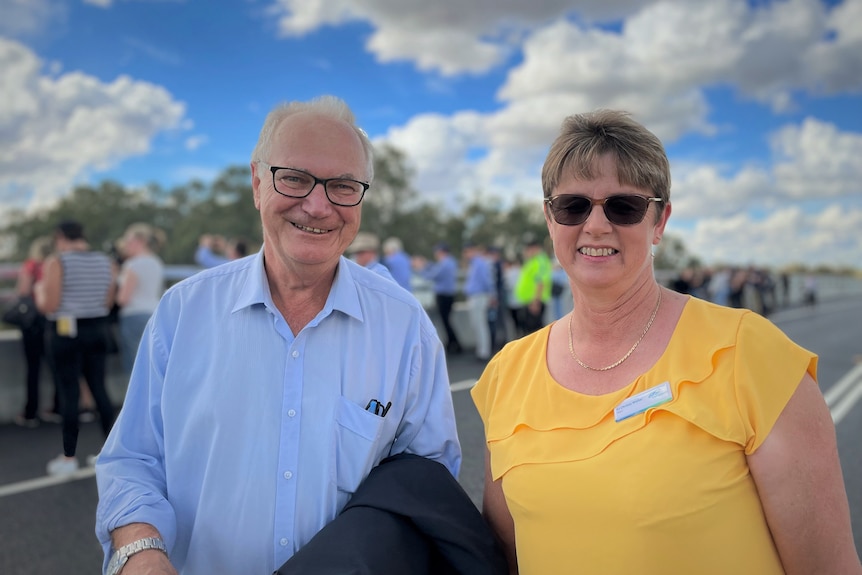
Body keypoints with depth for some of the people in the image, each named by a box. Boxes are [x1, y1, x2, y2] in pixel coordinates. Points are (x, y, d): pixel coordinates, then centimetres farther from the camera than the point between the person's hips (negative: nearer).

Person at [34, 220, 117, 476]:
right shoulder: (106, 261, 5)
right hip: (97, 329, 5)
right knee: (98, 387, 11)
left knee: (69, 390, 1)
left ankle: (69, 457, 8)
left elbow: (48, 306, -13)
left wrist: (39, 290, 6)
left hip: (65, 330, -5)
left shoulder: (56, 262, -10)